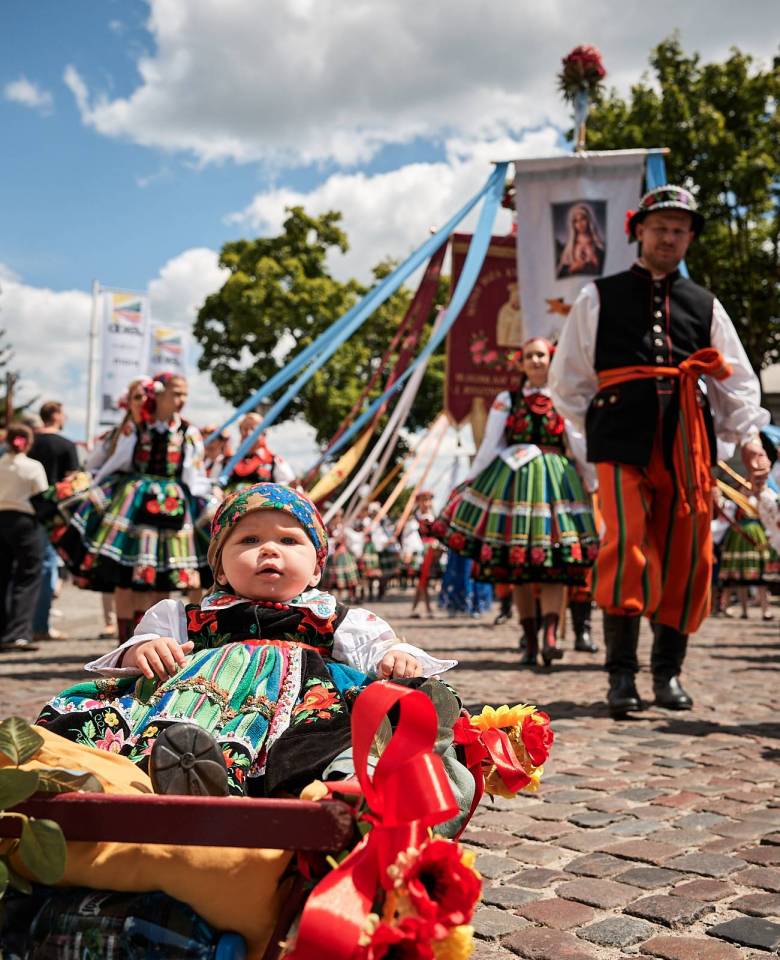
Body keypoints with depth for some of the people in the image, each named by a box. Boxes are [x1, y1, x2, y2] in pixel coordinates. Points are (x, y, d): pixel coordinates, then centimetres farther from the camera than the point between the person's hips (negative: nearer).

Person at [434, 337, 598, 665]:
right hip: (512, 477, 1)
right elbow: (489, 447, 9)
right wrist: (467, 484, 8)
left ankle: (550, 636, -22)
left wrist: (596, 484, 7)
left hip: (554, 478, -1)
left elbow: (580, 448, 8)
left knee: (554, 564, -13)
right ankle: (529, 641, 8)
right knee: (516, 566, 1)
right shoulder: (506, 400, 10)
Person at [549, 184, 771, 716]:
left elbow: (738, 381, 14)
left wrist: (750, 437, 0)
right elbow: (568, 379, 14)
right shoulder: (599, 298, 12)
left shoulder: (705, 305, 19)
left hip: (688, 444, 3)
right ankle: (622, 675, -8)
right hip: (625, 443, -3)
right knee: (627, 547, -16)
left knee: (688, 556, 2)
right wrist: (599, 424, 6)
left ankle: (669, 672, 15)